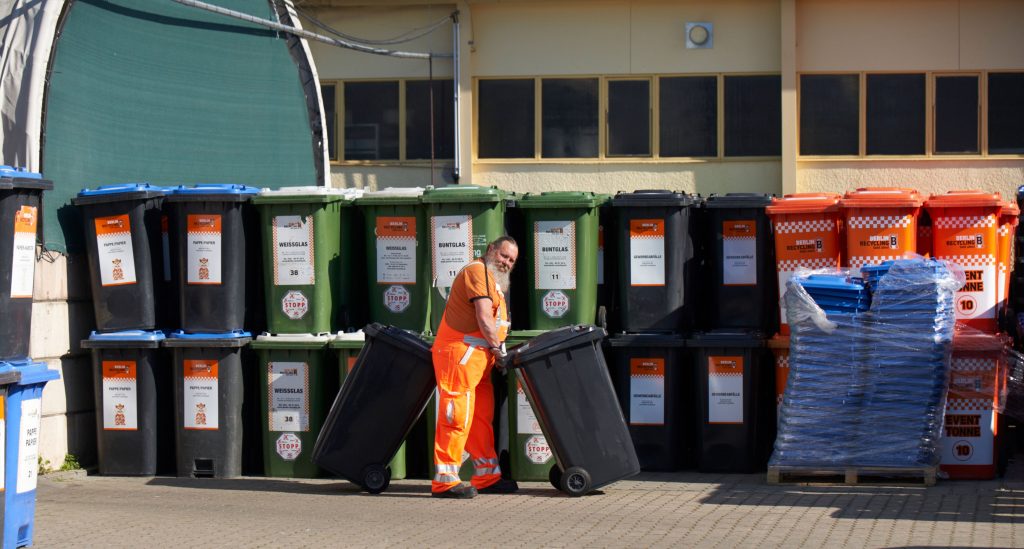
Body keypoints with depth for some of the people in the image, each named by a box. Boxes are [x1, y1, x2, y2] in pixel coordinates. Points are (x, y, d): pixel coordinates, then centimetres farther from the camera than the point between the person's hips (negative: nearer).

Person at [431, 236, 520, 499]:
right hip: (459, 351, -11)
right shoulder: (478, 271, -9)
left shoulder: (493, 280, 26)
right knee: (457, 415, -11)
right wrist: (499, 348, -8)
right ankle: (445, 479, -11)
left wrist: (498, 349, 11)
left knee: (482, 416, 13)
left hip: (479, 357, 11)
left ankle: (487, 476, 18)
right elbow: (484, 319, -15)